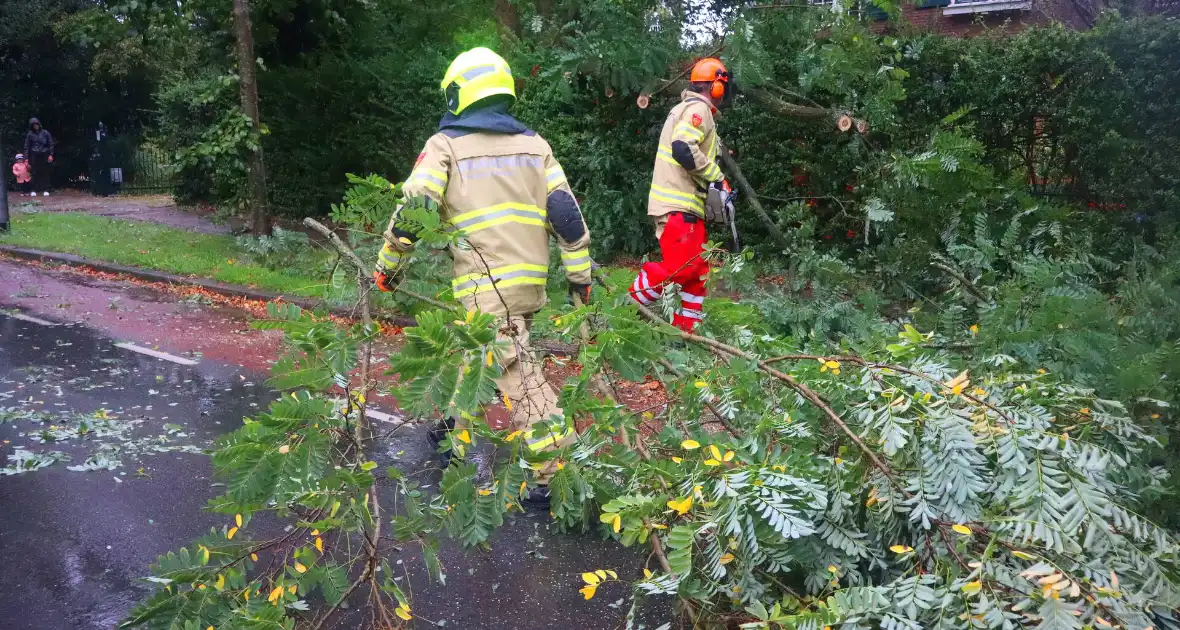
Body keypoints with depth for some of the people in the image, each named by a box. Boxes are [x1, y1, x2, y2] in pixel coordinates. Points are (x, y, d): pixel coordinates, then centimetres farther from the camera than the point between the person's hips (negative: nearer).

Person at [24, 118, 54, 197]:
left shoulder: (45, 133, 3)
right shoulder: (30, 134, 4)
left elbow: (51, 144, 6)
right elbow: (27, 146, 7)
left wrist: (51, 154, -3)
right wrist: (26, 157, 2)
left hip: (44, 155, 0)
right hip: (34, 155, 0)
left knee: (45, 173, 0)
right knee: (35, 173, -1)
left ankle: (45, 190, 6)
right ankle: (34, 190, 4)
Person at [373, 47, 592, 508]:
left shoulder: (445, 144, 1)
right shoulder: (533, 144, 13)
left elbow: (413, 209, -6)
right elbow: (566, 212, 7)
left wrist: (388, 265, 7)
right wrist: (579, 273, 13)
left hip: (486, 286, -6)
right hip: (530, 280, 6)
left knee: (521, 378, -7)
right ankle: (455, 430, 40)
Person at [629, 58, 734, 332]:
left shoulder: (688, 109, 24)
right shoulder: (698, 109, -8)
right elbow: (683, 149, -24)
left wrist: (716, 184, 12)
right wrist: (717, 177, -14)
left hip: (684, 205, 11)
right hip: (677, 205, -11)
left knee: (698, 270, 10)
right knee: (678, 268, -15)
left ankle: (684, 331, 12)